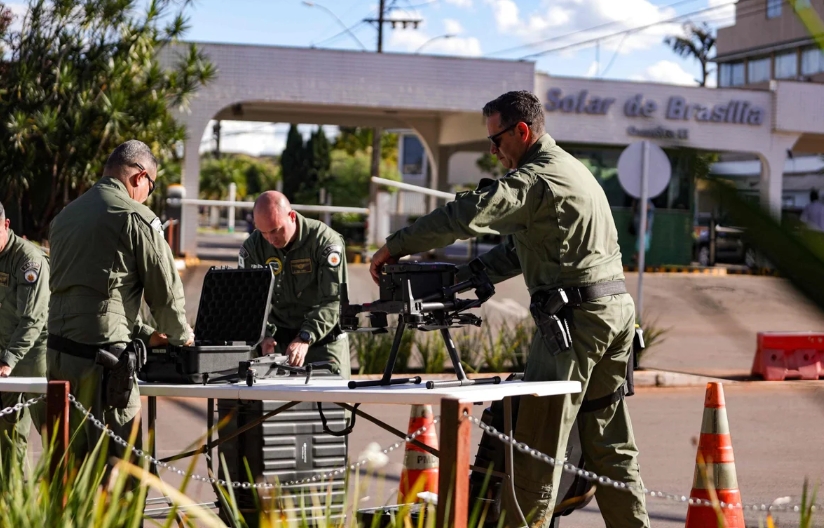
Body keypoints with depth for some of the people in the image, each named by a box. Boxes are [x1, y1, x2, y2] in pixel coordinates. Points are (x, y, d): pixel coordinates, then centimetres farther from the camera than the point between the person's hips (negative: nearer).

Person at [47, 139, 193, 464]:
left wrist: (144, 334, 26)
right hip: (101, 354, -7)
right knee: (119, 464, -3)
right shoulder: (136, 217, -6)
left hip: (58, 349, 8)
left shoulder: (66, 215, 18)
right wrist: (182, 336, 18)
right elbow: (164, 287, -1)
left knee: (71, 460, 12)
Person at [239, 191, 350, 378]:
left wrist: (305, 338, -35)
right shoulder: (252, 247, -7)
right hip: (278, 340, 3)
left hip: (325, 340, -2)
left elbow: (334, 301, -23)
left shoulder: (326, 241, -17)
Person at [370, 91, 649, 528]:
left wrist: (394, 246, -15)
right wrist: (466, 274, 13)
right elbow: (519, 248, 24)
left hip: (576, 315, -10)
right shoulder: (570, 169, 22)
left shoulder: (537, 177, -11)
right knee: (609, 446, 13)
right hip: (617, 309, 10)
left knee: (537, 443, -6)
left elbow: (466, 215, -23)